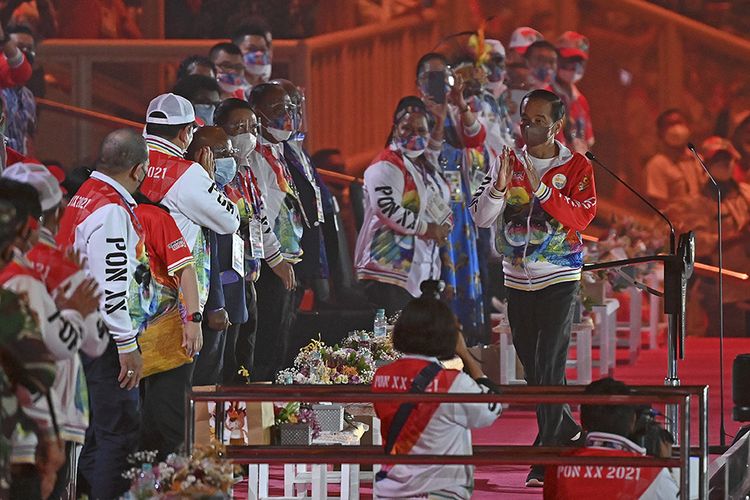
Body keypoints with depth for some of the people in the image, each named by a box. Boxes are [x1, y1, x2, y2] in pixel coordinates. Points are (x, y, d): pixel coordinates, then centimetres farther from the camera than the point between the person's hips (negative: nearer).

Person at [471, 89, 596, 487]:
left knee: (549, 368, -11)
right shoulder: (506, 163, 5)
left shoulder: (576, 167, -3)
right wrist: (499, 186, -19)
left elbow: (582, 217, -17)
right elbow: (481, 218, 0)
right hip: (517, 278, 4)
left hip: (558, 279, -4)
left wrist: (541, 188, -26)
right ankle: (566, 429, 33)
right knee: (531, 368, 12)